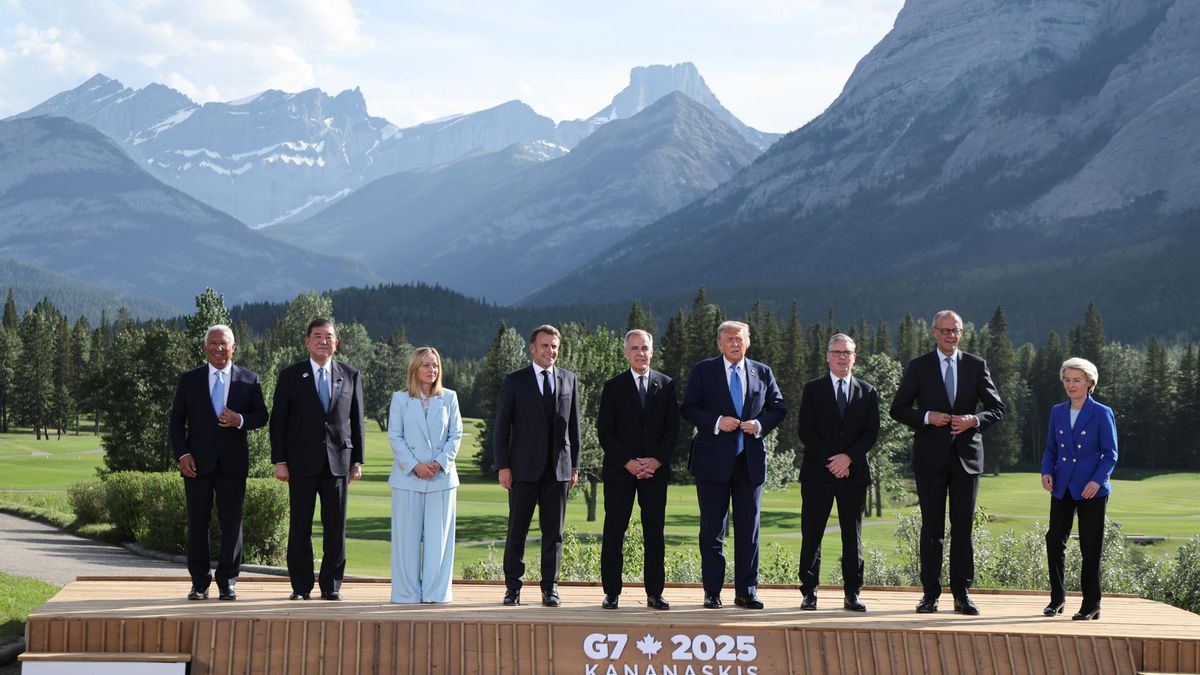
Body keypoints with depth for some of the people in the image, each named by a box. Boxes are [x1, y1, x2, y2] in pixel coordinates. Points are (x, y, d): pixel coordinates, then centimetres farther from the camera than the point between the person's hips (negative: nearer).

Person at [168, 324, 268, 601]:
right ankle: (199, 583, 10)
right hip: (198, 463, 0)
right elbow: (175, 422, 6)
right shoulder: (189, 380, 6)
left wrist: (240, 420, -13)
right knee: (197, 524, 3)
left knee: (232, 524, 2)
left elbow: (261, 415, 8)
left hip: (233, 463, 0)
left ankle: (227, 583, 9)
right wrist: (182, 454, -7)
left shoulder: (249, 379, 7)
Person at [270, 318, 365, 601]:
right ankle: (300, 586, 9)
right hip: (302, 461, -1)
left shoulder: (350, 376, 9)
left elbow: (356, 421, 11)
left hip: (338, 461, 1)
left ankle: (331, 585, 8)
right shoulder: (290, 376, 4)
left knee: (336, 527, 1)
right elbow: (278, 421, 2)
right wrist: (279, 461, -4)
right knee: (300, 527, 2)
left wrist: (357, 461, 6)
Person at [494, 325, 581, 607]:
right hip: (524, 469, -2)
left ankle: (550, 588, 11)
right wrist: (503, 466, -6)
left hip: (558, 468, 2)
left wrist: (575, 465, 8)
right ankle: (513, 588, 9)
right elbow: (502, 426, 1)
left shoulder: (568, 379, 10)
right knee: (517, 530, 1)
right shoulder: (515, 381, 2)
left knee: (554, 532, 4)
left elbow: (574, 425, 13)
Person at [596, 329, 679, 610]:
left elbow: (672, 428, 5)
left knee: (654, 533, 3)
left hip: (656, 470, 1)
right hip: (620, 471, -1)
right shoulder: (613, 387, 3)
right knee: (614, 533, -1)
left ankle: (654, 592, 8)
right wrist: (628, 462, -11)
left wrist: (657, 460, -8)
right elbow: (604, 431, -1)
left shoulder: (666, 385, 8)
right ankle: (611, 592, 4)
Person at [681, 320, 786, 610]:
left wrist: (760, 424, -7)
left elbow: (778, 409, 12)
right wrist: (716, 422, -16)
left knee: (749, 529, 4)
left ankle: (746, 592, 10)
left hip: (751, 460, 2)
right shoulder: (703, 371, 3)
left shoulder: (762, 373, 10)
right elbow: (688, 408, -1)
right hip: (713, 461, -2)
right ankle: (712, 592, 8)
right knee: (712, 529, 2)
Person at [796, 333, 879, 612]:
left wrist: (848, 457, -11)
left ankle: (852, 593, 7)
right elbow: (805, 430, -1)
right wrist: (829, 461, -10)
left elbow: (872, 432, 3)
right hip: (817, 473, -1)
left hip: (853, 472, 1)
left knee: (852, 535, 3)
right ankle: (809, 592, 4)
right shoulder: (813, 389, 6)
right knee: (812, 534, -1)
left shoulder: (867, 392, 10)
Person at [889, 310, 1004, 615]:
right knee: (932, 528, 2)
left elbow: (997, 409, 7)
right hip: (931, 458, -1)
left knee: (963, 527, 3)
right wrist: (927, 417, -14)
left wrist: (974, 420, -12)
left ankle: (962, 593, 7)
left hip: (966, 455, 1)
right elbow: (898, 409, 3)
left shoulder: (976, 366, 7)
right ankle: (930, 593, 6)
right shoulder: (919, 367, 3)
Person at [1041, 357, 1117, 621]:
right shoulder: (1057, 412, 10)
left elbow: (1110, 453, -4)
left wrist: (1097, 480, -17)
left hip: (1091, 490, -4)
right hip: (1062, 489, 4)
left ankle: (1091, 605, 9)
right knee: (1054, 541, 0)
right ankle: (1057, 598, 16)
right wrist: (1047, 472, -3)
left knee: (1090, 548, 0)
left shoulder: (1102, 414, -4)